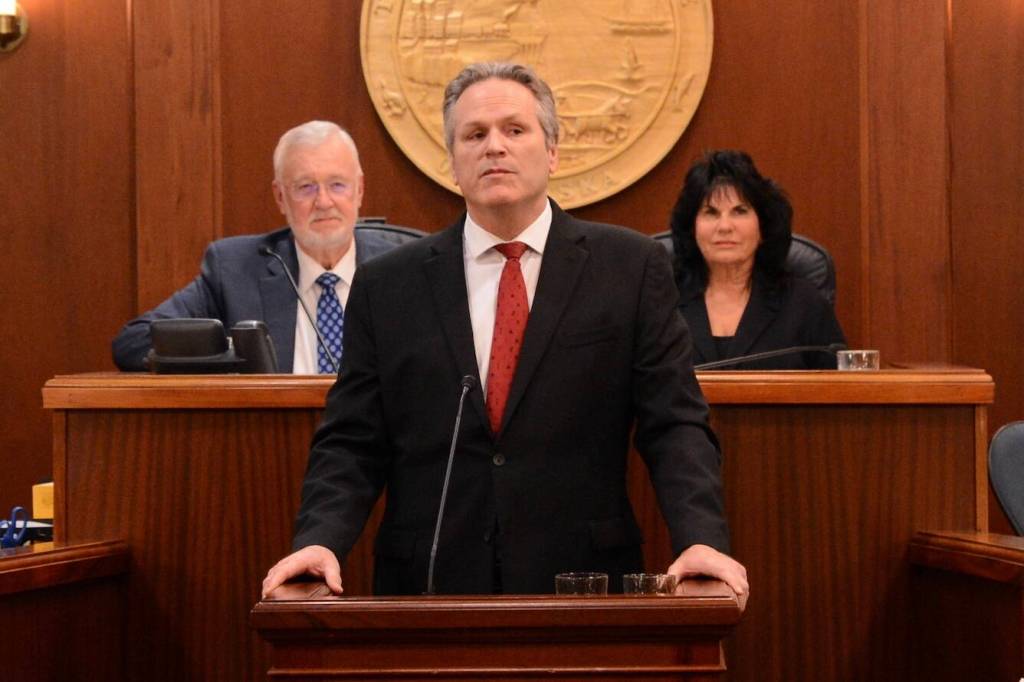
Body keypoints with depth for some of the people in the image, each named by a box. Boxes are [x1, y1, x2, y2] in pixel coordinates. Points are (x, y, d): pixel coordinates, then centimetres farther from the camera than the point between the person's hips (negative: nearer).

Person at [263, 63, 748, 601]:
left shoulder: (632, 268, 3)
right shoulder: (385, 288, 6)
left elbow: (675, 425, -2)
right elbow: (351, 444, 5)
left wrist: (701, 538, -18)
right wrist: (320, 538, -14)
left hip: (581, 588, 0)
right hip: (430, 584, 1)